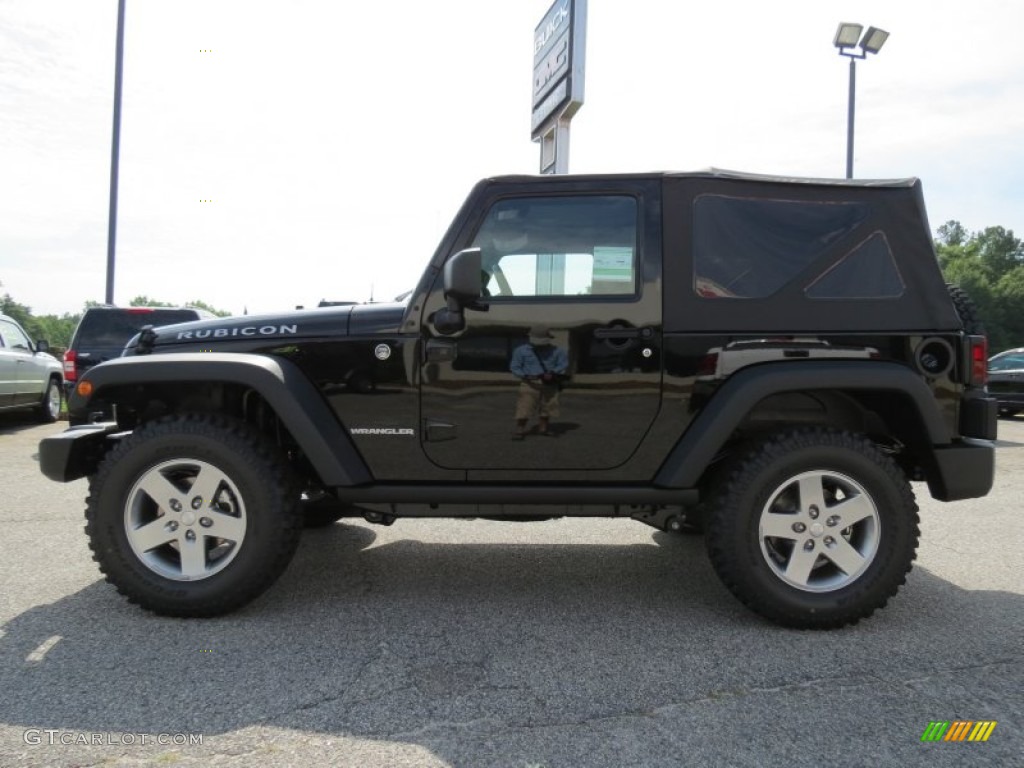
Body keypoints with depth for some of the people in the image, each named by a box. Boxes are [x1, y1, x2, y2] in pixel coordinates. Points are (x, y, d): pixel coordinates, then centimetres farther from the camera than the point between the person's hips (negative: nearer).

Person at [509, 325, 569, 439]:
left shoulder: (556, 351, 3)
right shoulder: (521, 350, -3)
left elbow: (563, 365, 5)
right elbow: (514, 367, -2)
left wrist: (552, 374, -14)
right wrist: (526, 376, -20)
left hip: (549, 384, 3)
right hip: (530, 384, -3)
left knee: (547, 407, 10)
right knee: (524, 408, -10)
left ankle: (543, 428, 25)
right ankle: (519, 431, -3)